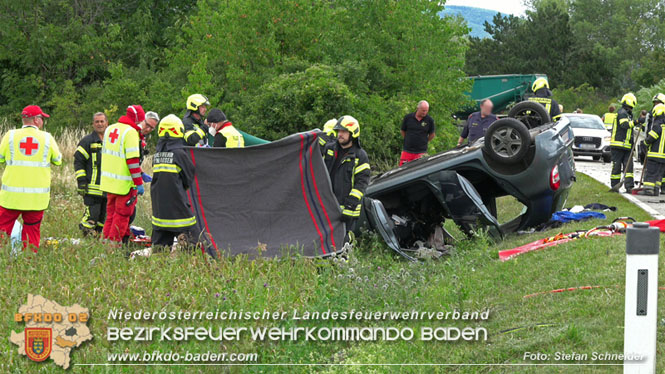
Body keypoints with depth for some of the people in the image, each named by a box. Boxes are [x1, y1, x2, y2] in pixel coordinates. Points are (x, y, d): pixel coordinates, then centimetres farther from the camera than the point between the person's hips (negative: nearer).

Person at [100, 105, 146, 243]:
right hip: (124, 184, -8)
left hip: (108, 180, 8)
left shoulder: (109, 129, 12)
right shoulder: (131, 132, -15)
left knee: (111, 214, 17)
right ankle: (114, 242, 1)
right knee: (121, 216, 1)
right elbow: (132, 160, -20)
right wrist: (139, 183, -17)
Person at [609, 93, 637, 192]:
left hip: (626, 146, 9)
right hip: (617, 145, -9)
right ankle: (614, 186, 4)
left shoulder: (629, 114, 22)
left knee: (628, 166, -2)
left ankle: (629, 186, -8)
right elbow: (624, 124, -27)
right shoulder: (622, 113, -8)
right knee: (617, 166, -2)